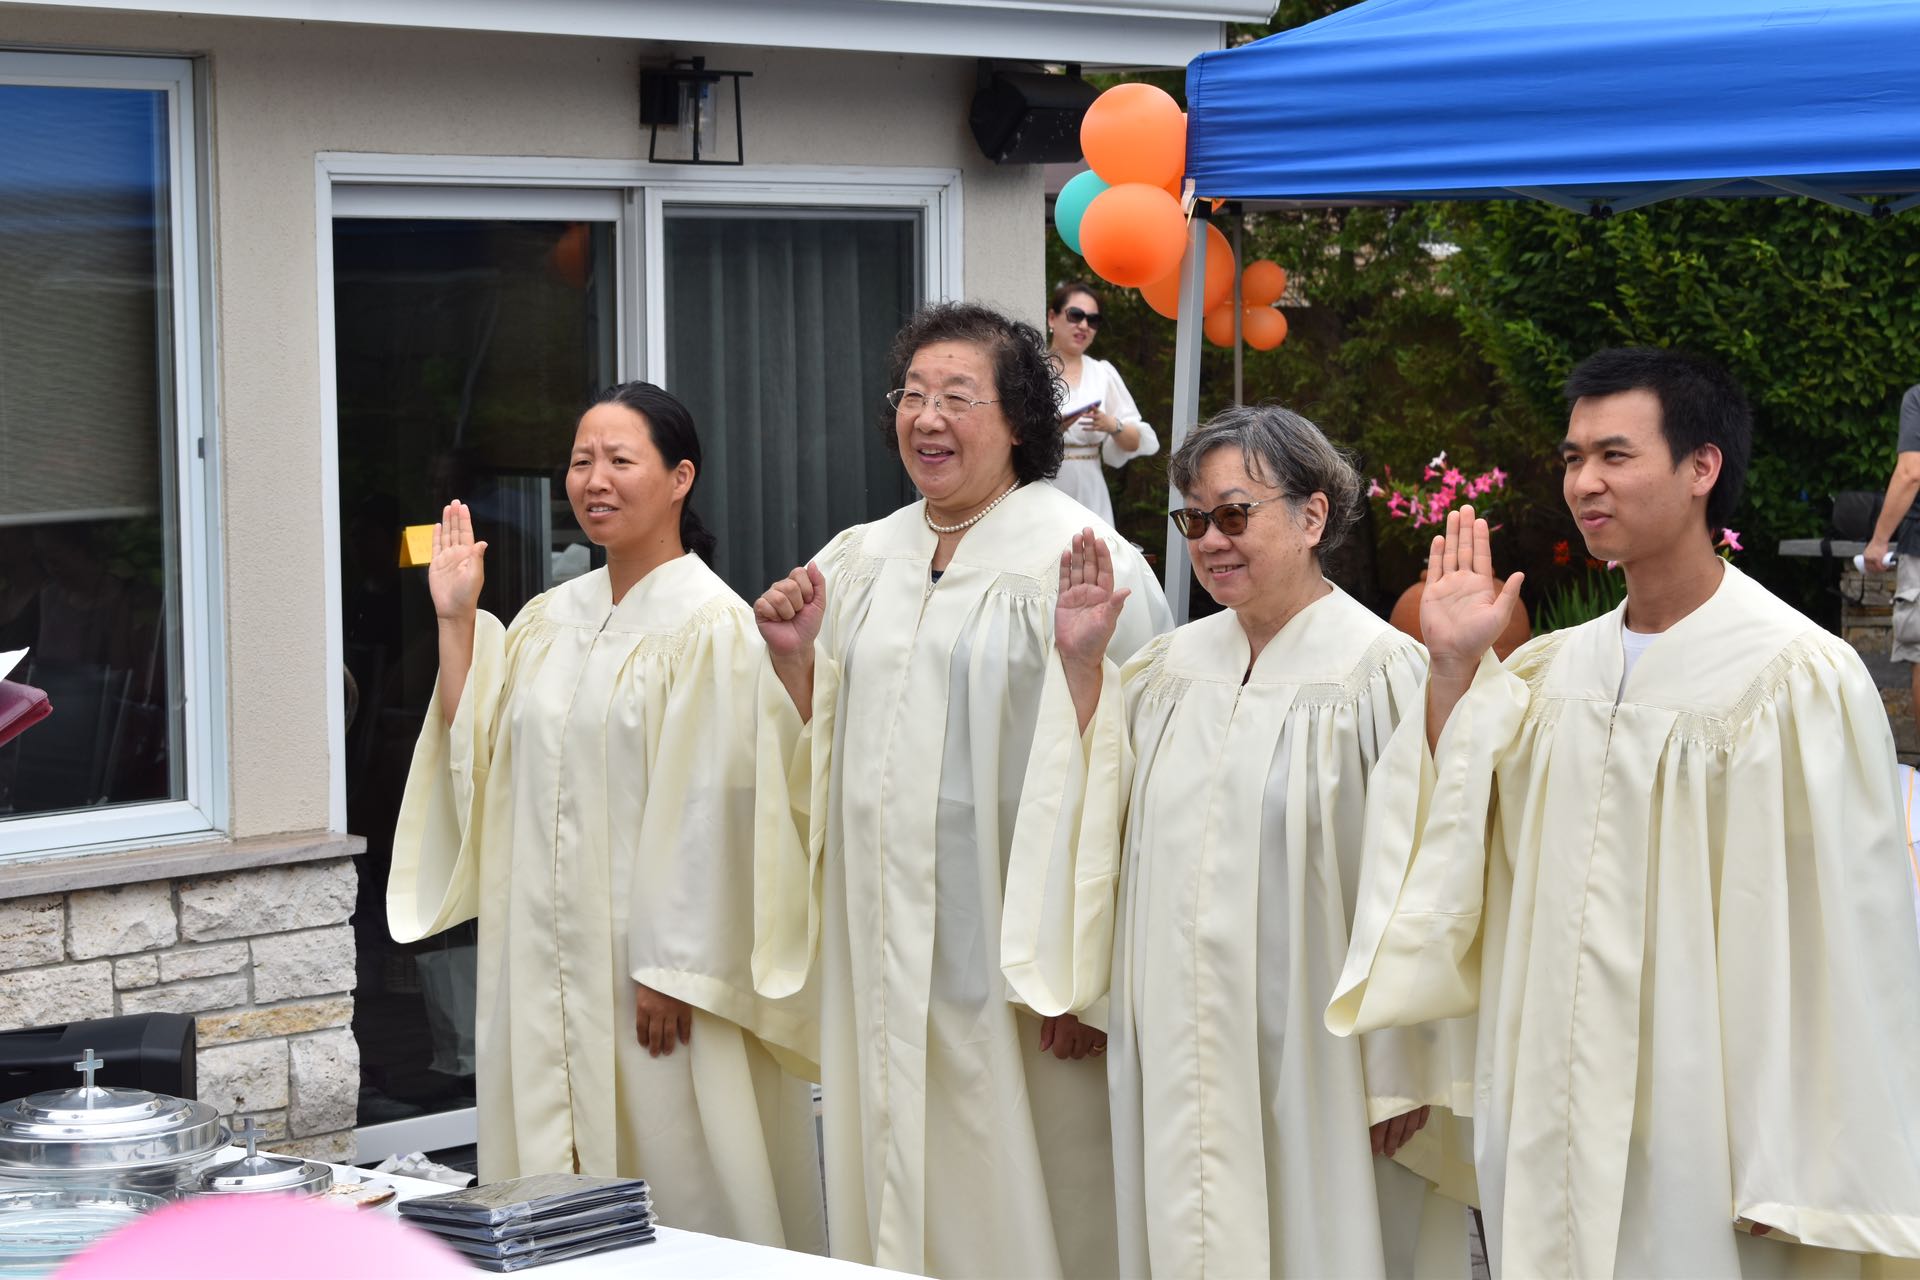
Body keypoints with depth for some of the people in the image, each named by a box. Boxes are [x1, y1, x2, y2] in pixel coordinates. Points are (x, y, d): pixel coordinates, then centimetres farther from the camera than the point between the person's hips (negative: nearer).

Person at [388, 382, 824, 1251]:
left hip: (651, 965, -7)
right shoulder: (549, 620, 12)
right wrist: (455, 621, 8)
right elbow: (478, 757, 12)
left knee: (672, 1195, -2)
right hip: (549, 961, 7)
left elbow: (710, 808, -14)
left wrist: (674, 972, -17)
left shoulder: (709, 624, -10)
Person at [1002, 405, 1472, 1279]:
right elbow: (1101, 820, 14)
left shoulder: (1376, 671, -11)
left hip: (1310, 1067, -6)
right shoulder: (1174, 665, 9)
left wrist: (1402, 1074, -14)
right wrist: (1080, 667, 4)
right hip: (1178, 1055, 6)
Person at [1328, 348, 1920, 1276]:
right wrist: (1453, 673, -3)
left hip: (1703, 1151, -6)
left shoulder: (1797, 679, -11)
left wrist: (1800, 1180, -12)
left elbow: (1838, 940, -12)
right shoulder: (1548, 672, 7)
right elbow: (1453, 868, 5)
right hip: (1546, 1130, 6)